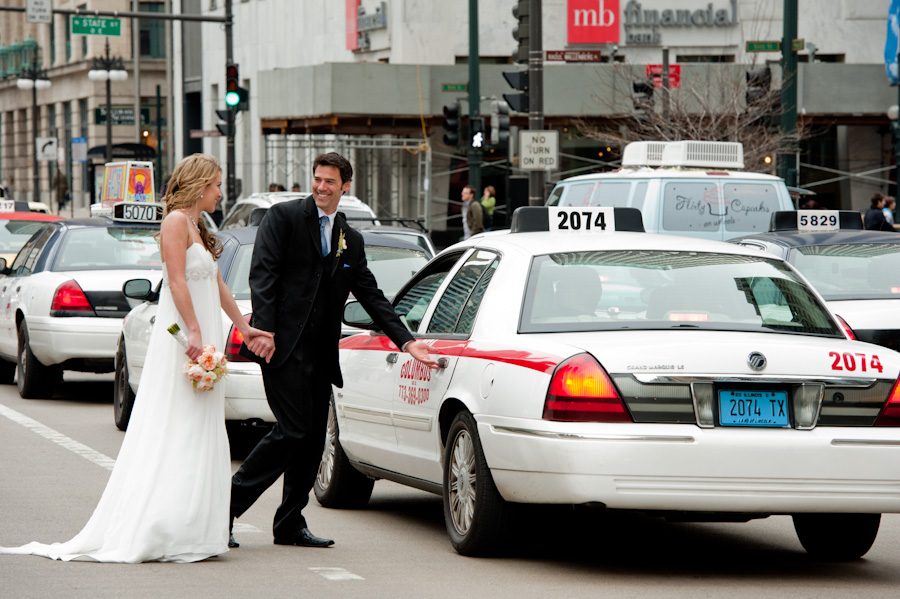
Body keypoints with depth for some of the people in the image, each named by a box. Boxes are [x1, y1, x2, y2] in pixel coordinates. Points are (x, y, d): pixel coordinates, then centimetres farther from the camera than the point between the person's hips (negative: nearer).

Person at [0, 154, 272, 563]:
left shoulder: (196, 227, 19)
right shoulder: (176, 222, -10)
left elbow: (216, 286, 25)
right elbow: (177, 281, -19)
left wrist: (243, 327, 27)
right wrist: (195, 333, -24)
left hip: (201, 338, 10)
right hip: (182, 338, -10)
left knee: (199, 434, 6)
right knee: (176, 433, -11)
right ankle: (155, 532, -11)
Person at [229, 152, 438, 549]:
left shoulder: (351, 240, 18)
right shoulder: (284, 217, 0)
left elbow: (372, 296, 18)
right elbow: (262, 274, -8)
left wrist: (406, 341, 8)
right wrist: (264, 331, -18)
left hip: (320, 352, 6)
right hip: (284, 345, -6)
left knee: (313, 439, 5)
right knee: (293, 430, -13)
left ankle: (290, 525, 13)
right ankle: (227, 504, -5)